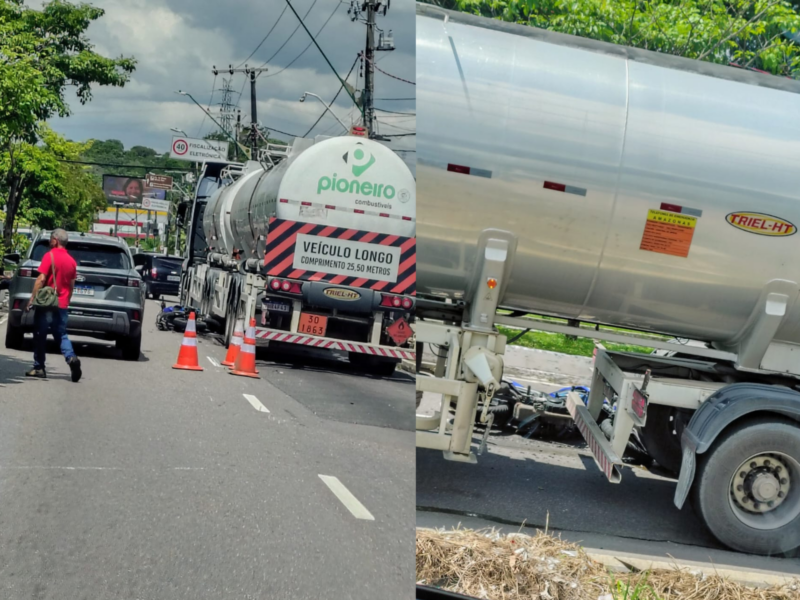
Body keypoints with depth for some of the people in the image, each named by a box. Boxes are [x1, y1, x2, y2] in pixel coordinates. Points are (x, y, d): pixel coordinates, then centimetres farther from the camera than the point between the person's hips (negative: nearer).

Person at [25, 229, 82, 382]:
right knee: (61, 335, 11)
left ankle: (39, 368, 9)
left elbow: (41, 279, -15)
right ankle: (71, 358, -14)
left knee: (40, 336, 5)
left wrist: (32, 299, -10)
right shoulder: (71, 260, 8)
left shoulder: (50, 256, -10)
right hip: (62, 305, 5)